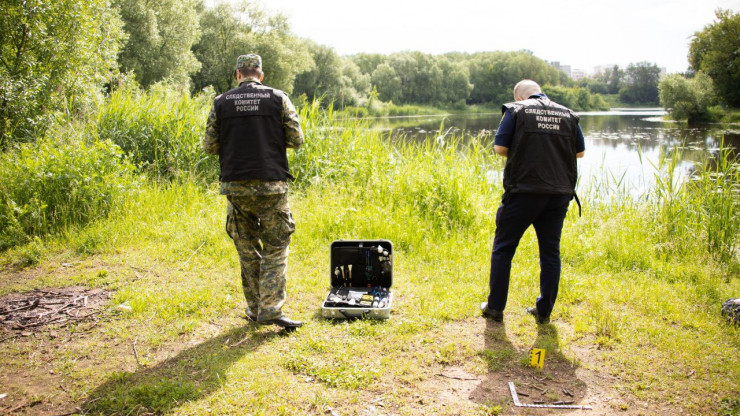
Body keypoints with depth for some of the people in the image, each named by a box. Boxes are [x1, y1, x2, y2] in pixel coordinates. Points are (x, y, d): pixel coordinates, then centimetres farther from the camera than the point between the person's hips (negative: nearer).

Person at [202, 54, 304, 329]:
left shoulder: (221, 103, 4)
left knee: (247, 250, 13)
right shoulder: (278, 98, 0)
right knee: (275, 249, 5)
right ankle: (270, 310, -4)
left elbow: (209, 146, 4)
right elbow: (296, 140, -1)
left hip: (235, 186, 2)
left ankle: (254, 309, 18)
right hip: (271, 185, -2)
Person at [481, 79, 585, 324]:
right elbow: (580, 152, 16)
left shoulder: (516, 111, 0)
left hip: (524, 191, -4)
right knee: (550, 251, 12)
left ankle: (495, 308, 13)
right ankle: (544, 311, 19)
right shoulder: (568, 115, 12)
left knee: (503, 248, 8)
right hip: (560, 192, 4)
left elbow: (500, 148, -6)